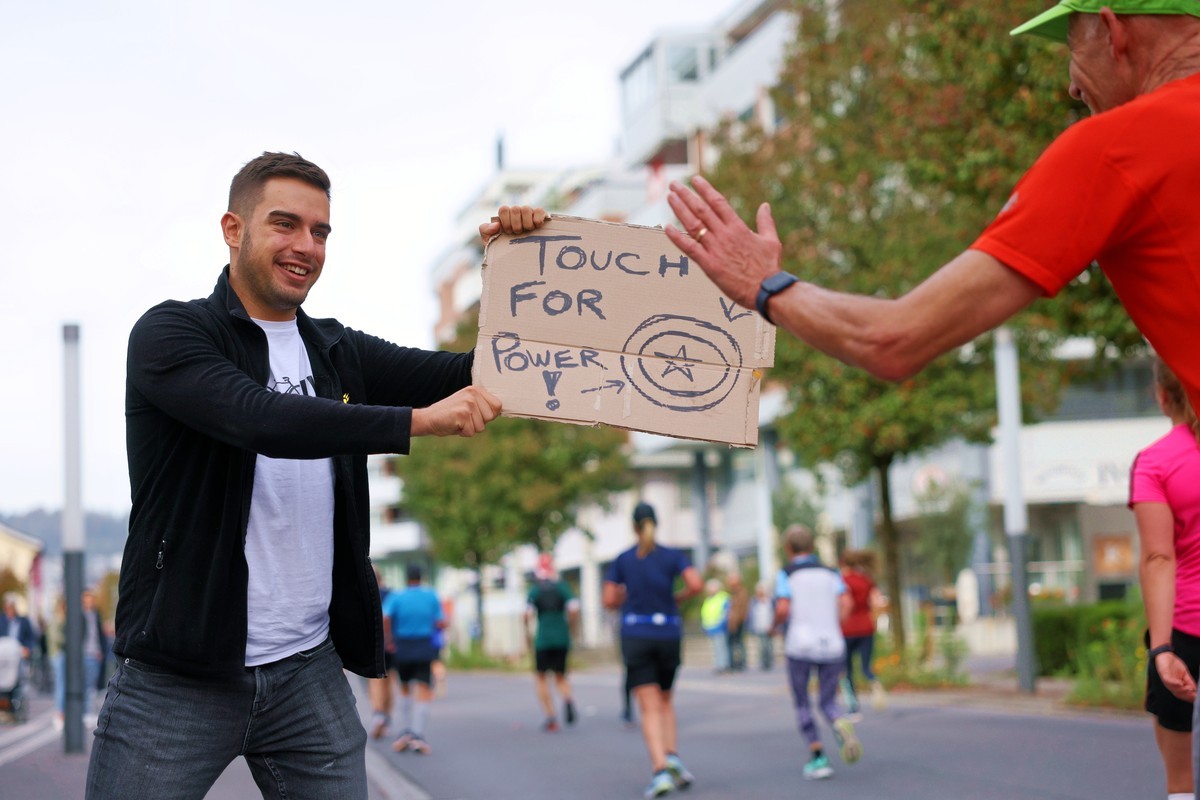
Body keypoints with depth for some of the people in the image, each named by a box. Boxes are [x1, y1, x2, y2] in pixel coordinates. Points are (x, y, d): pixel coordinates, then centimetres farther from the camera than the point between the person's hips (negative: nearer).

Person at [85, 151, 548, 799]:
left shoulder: (339, 353, 12)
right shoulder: (170, 332, -5)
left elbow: (480, 375, 10)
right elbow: (260, 418, -23)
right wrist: (418, 419, -28)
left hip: (309, 672, 5)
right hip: (175, 679, -4)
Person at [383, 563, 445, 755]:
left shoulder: (396, 597, -3)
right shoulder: (431, 596, 0)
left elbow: (384, 618, -19)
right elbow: (441, 624, 0)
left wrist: (388, 639, -6)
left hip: (401, 648, 1)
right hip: (424, 649, -1)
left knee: (405, 688, 22)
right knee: (424, 692, -5)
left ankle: (406, 729, 18)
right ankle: (417, 735, -20)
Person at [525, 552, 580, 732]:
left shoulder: (535, 590, -3)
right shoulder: (563, 586, 2)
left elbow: (528, 614, -13)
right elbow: (574, 610, -7)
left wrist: (527, 635, 1)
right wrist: (569, 626, 10)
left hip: (543, 639, -2)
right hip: (562, 639, 2)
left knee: (540, 677, 13)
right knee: (560, 676, 16)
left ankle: (550, 716, 3)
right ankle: (567, 699, -17)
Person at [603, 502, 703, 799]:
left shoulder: (622, 560, 3)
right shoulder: (673, 556, 2)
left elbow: (609, 600, 0)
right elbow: (695, 584, -12)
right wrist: (677, 599, 8)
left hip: (636, 637, -1)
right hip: (669, 636, 1)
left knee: (650, 709, -5)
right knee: (665, 701, 20)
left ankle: (661, 771, -21)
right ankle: (673, 757, -1)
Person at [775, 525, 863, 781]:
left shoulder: (787, 574, 0)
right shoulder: (830, 572, 12)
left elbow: (783, 609, -11)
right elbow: (845, 604, 0)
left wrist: (774, 625, 8)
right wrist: (832, 629, 10)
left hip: (800, 646, -3)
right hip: (831, 645, 3)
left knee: (802, 704, 12)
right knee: (828, 703, 11)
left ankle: (818, 758, 1)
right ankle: (841, 725, -23)